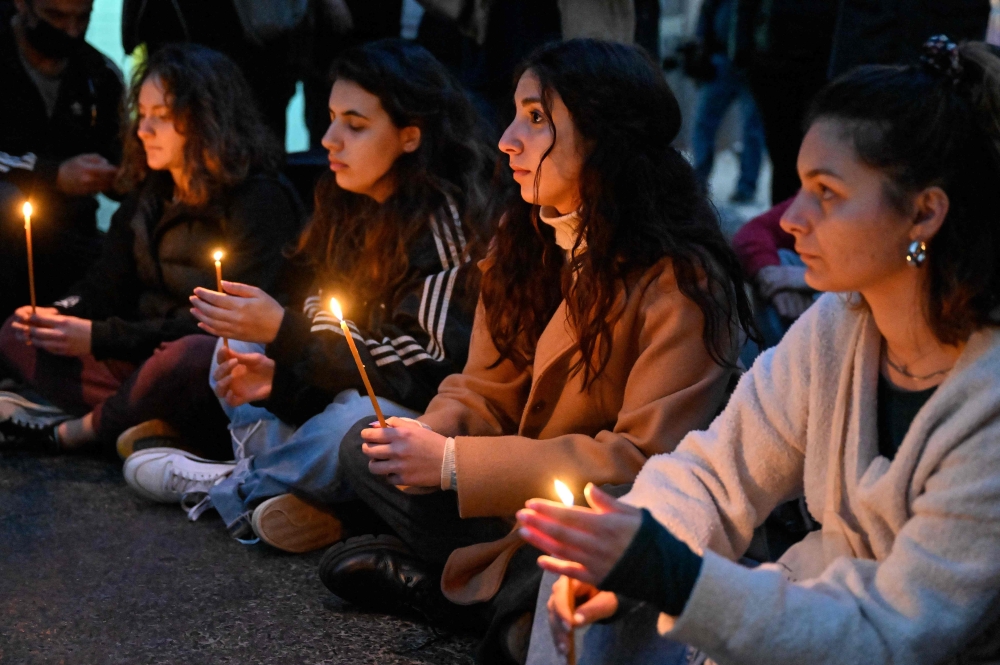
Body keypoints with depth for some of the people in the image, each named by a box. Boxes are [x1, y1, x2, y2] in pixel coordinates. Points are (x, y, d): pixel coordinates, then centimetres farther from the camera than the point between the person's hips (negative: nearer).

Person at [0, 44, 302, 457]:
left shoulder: (261, 202, -13)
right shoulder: (150, 193, 12)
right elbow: (107, 284, 11)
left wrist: (101, 337, -21)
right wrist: (57, 317, -13)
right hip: (145, 360, 8)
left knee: (189, 358, -41)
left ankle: (78, 431, -13)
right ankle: (152, 429, -21)